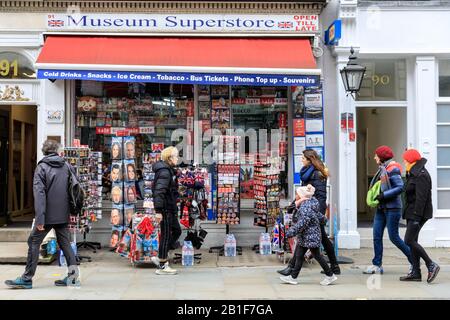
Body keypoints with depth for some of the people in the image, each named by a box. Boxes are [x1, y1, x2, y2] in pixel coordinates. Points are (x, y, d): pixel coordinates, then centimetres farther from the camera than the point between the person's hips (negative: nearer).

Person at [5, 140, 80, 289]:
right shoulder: (67, 166, 7)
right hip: (64, 215, 5)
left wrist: (40, 218, -18)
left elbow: (39, 193, -14)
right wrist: (71, 210, 15)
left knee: (34, 242, 5)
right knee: (65, 243, 12)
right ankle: (73, 275, 10)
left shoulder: (42, 167, -6)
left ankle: (27, 278, 8)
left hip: (48, 215, -4)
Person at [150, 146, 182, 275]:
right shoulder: (164, 171, -17)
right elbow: (159, 191, -24)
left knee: (176, 231, 17)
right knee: (166, 235, -1)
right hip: (165, 208, -10)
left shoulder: (169, 170, 14)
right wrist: (158, 211, -27)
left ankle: (160, 258, 23)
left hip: (170, 208, 10)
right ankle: (162, 266, 10)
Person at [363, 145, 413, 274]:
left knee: (393, 237, -2)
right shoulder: (382, 169, 13)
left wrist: (384, 195, -22)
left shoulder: (392, 169, -14)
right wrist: (375, 195, 2)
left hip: (392, 208, -9)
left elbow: (400, 187, -20)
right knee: (377, 236, 5)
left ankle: (414, 260, 15)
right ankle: (377, 265, 10)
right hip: (381, 208, 9)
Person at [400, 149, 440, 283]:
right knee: (412, 241, 9)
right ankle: (416, 273, 12)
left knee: (409, 241, -12)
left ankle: (432, 266, -4)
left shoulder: (421, 175, -16)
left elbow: (421, 198, -21)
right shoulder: (414, 174, 15)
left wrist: (417, 216, -24)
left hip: (418, 213, -10)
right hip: (412, 212, 10)